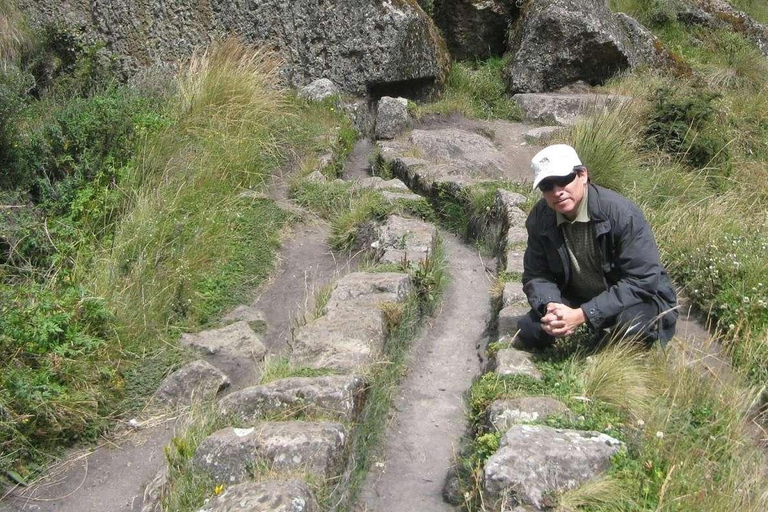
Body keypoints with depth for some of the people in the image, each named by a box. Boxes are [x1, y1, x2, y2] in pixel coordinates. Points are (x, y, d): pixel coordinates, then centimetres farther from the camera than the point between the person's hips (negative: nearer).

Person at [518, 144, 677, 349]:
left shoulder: (621, 214, -27)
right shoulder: (539, 219, -10)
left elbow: (642, 281, -29)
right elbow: (536, 274, -4)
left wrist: (583, 315, -35)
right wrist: (551, 306, -29)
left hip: (638, 299, -5)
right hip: (579, 298, 6)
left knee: (633, 325, -38)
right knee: (529, 332, -10)